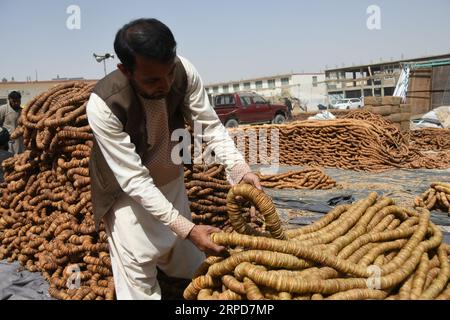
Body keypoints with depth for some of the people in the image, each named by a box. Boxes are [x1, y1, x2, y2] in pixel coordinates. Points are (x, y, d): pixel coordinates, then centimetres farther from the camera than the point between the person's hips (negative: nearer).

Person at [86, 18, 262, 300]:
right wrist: (187, 229, -35)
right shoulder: (103, 105, -34)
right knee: (139, 285, -2)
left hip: (171, 180, 4)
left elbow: (210, 126, -14)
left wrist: (240, 169, -30)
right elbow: (133, 180, -31)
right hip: (126, 191, -4)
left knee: (190, 268, 18)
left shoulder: (184, 71, -24)